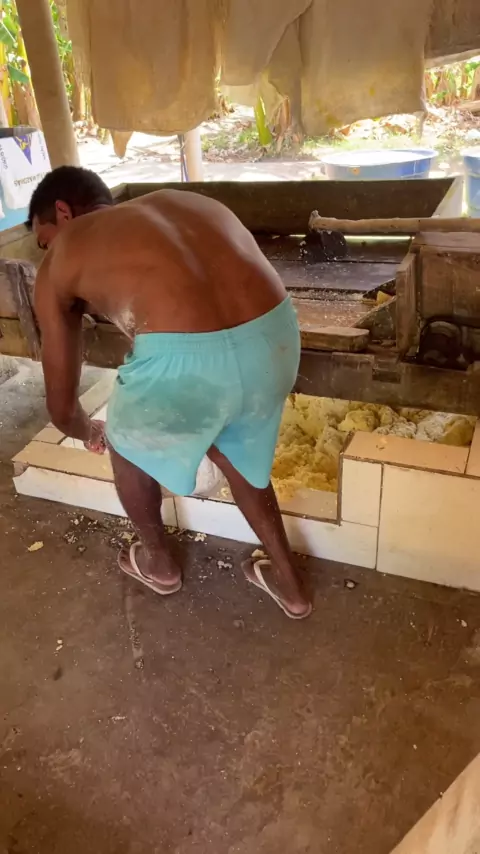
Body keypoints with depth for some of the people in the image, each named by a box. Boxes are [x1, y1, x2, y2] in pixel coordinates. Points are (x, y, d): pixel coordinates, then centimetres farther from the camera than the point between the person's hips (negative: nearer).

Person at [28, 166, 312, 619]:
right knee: (235, 453, 35)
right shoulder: (186, 202, 30)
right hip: (276, 336, 5)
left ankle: (157, 561, 53)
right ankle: (288, 582, 49)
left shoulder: (59, 263, 18)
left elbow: (62, 407, 23)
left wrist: (89, 432, 48)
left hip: (184, 360, -5)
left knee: (128, 445, 30)